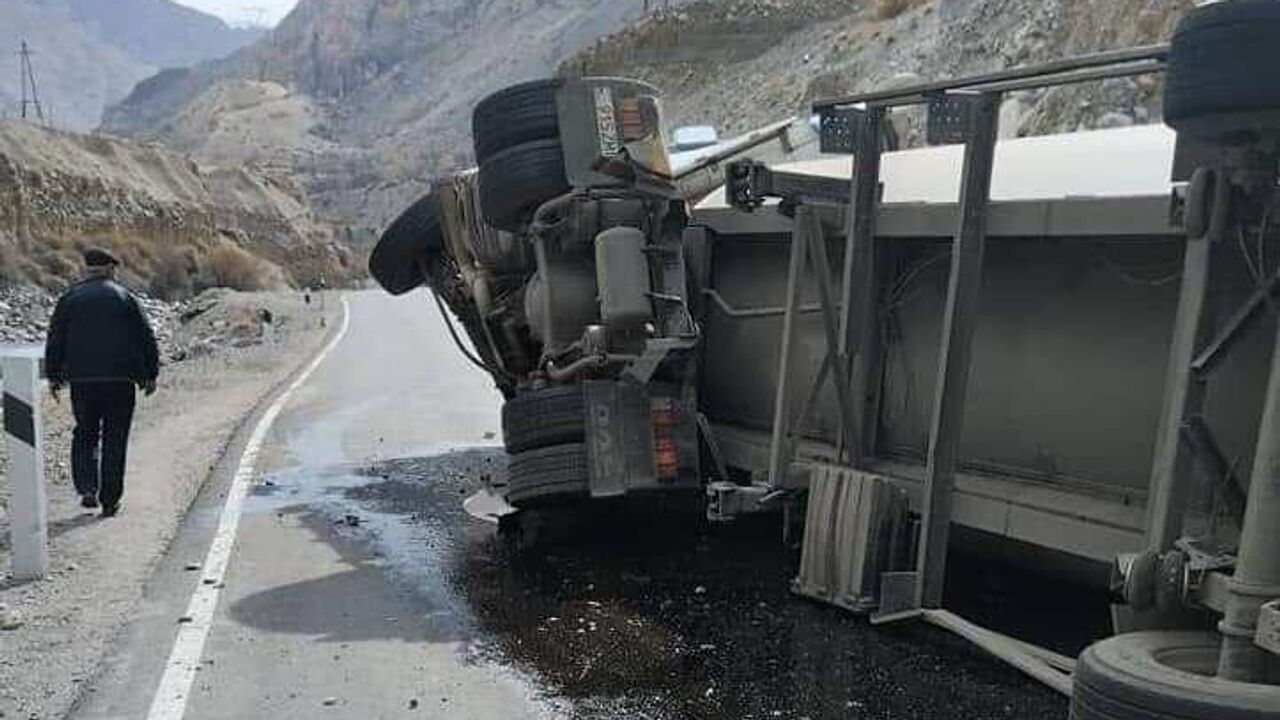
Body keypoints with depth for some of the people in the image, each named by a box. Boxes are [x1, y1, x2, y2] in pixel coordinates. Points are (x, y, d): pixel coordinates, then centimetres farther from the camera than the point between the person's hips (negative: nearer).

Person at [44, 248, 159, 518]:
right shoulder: (124, 297, 2)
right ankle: (110, 500, 7)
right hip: (120, 379, -1)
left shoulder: (70, 298, 6)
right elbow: (146, 339, 0)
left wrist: (54, 376, 13)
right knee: (115, 440, 4)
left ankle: (87, 487, -2)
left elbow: (55, 340, 6)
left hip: (82, 379, 1)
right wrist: (150, 375, 6)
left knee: (85, 434, 16)